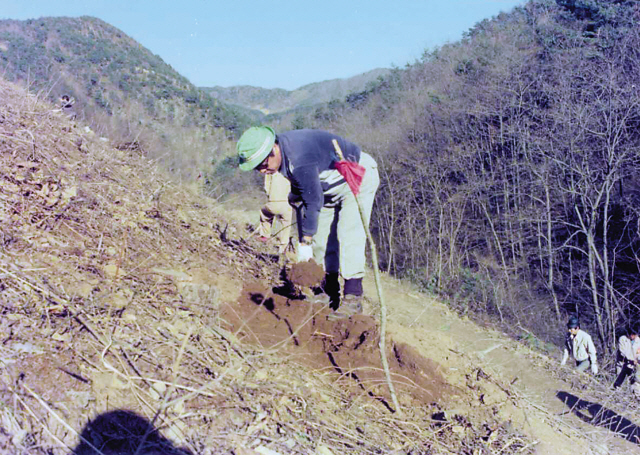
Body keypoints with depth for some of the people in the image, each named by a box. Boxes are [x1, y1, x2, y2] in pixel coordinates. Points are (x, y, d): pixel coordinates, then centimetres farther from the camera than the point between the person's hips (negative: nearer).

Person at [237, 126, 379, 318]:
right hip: (331, 188, 10)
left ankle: (353, 298, -15)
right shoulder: (283, 154, -6)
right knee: (321, 238, 6)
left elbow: (314, 201, -31)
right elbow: (300, 195, 7)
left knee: (349, 236, -18)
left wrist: (305, 243, -24)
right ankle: (329, 293, 15)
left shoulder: (299, 159, -36)